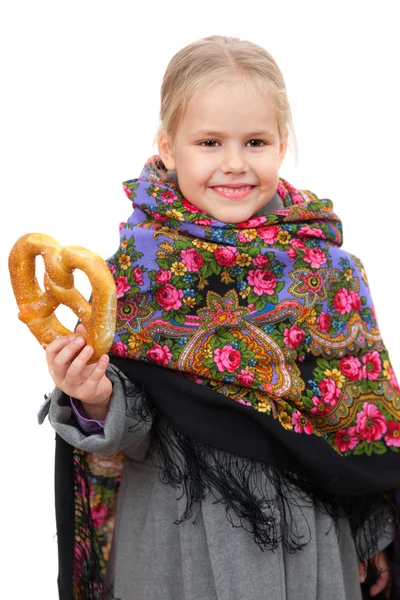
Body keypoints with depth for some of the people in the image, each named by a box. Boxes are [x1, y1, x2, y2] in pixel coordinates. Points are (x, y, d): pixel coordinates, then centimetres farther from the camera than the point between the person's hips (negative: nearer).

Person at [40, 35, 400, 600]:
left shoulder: (330, 272, -6)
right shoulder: (136, 270, -11)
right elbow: (129, 442, -9)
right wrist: (98, 402, -29)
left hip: (309, 539, 2)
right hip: (177, 538, -1)